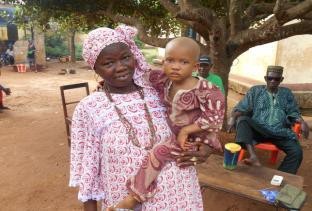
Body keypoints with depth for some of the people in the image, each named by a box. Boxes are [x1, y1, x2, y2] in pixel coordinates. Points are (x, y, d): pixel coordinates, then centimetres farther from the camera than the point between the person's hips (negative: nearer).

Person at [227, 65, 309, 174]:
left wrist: (302, 122, -9)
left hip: (280, 133, 2)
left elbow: (293, 113, 14)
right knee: (242, 119, -31)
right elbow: (241, 108, 4)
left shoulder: (287, 93, 18)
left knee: (297, 151, -25)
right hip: (259, 130, -1)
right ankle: (253, 157, -45)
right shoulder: (255, 91, 12)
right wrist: (233, 117, -17)